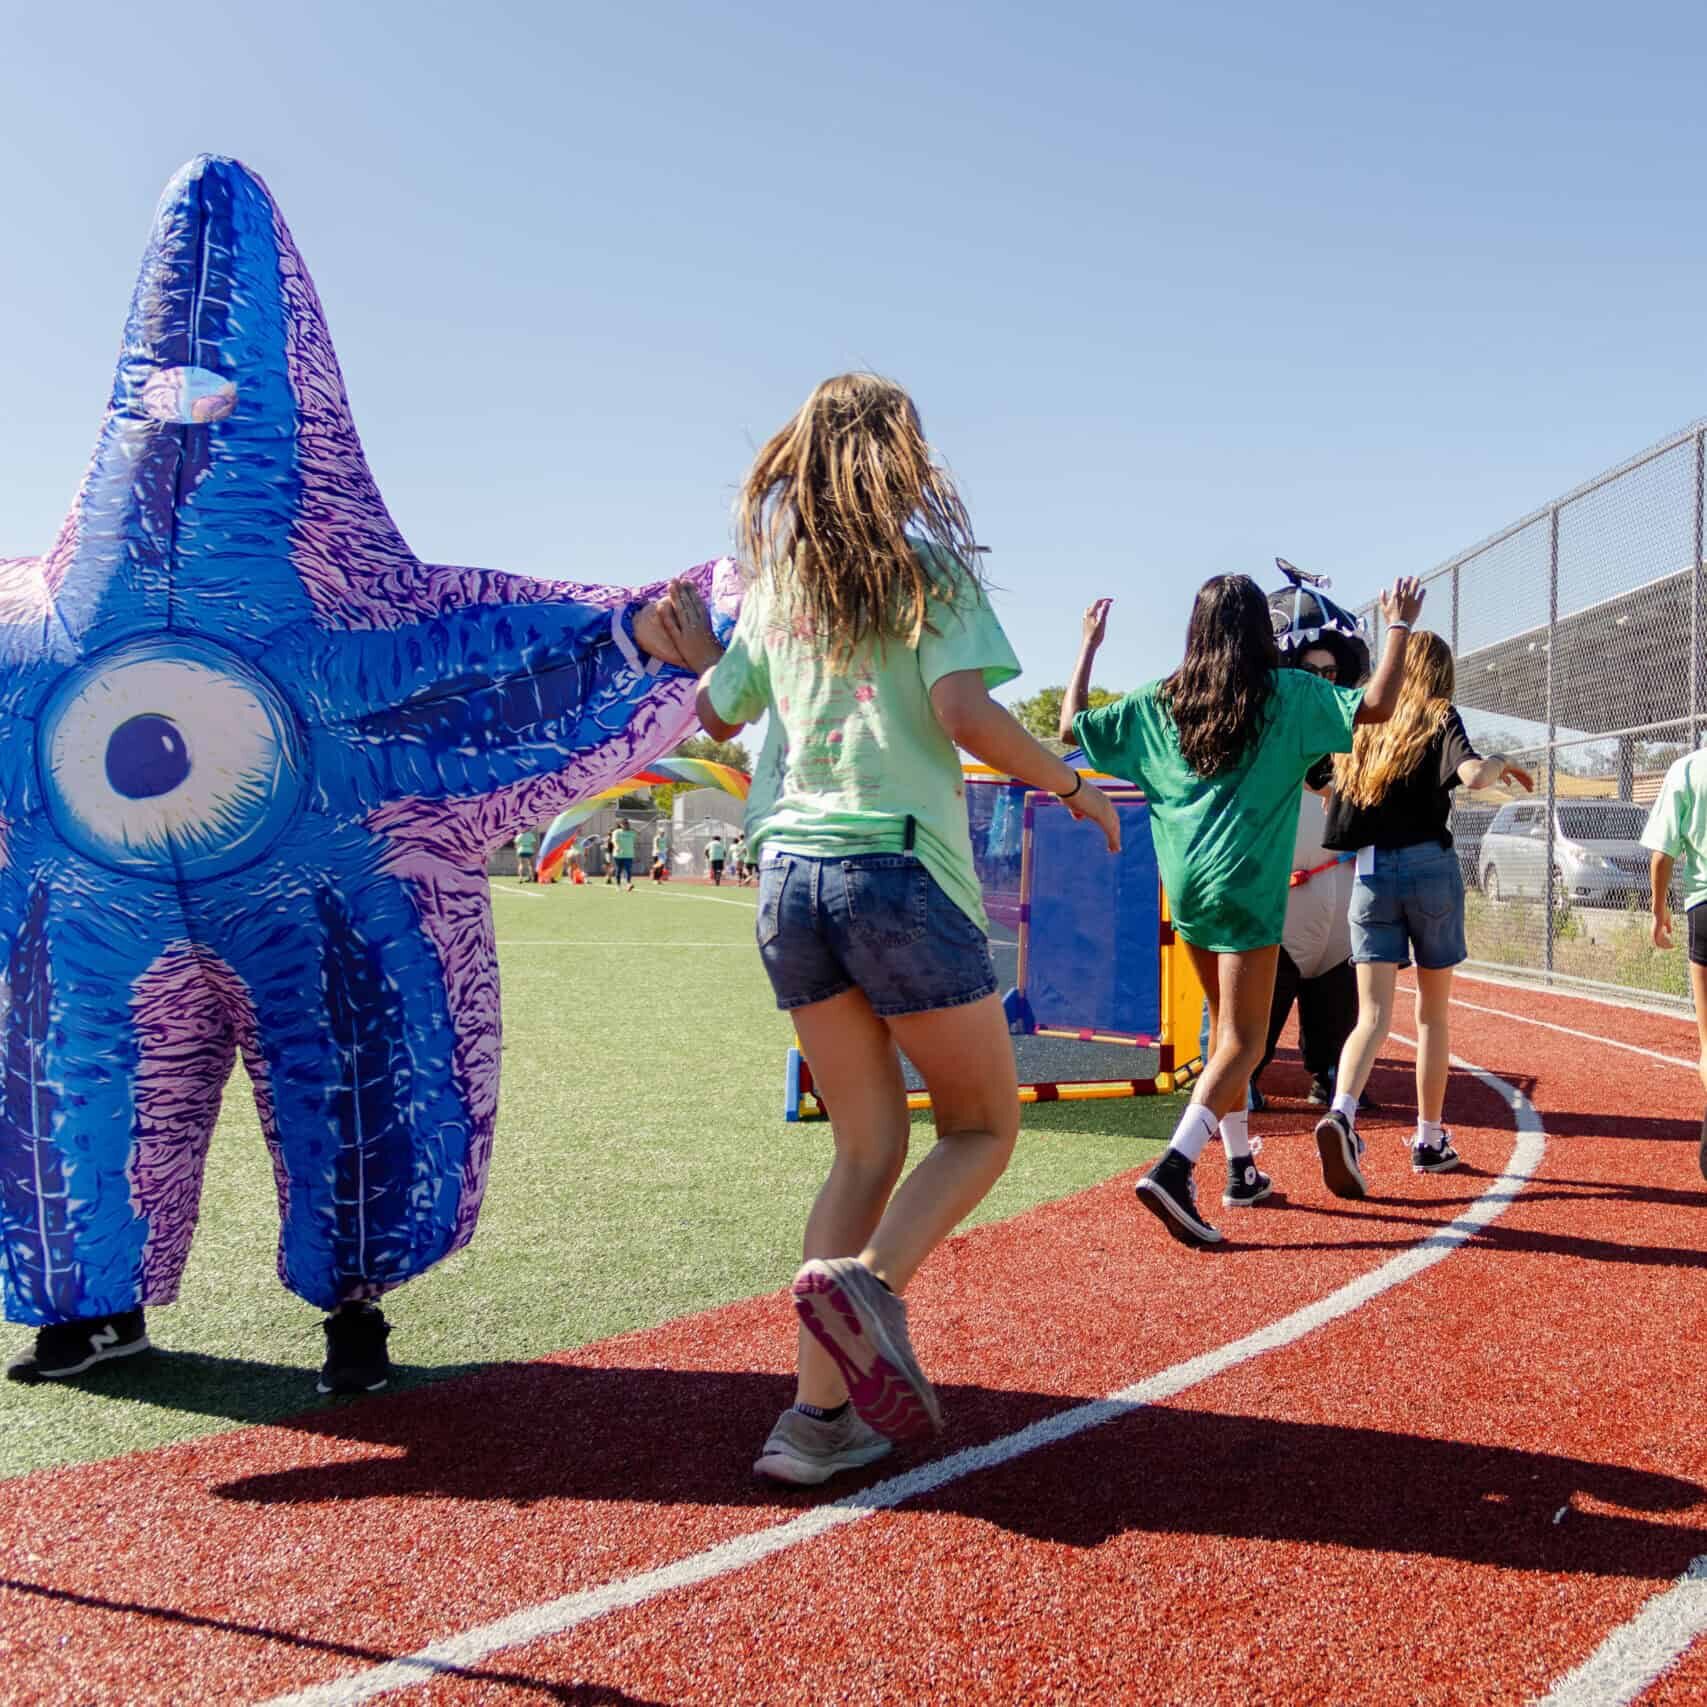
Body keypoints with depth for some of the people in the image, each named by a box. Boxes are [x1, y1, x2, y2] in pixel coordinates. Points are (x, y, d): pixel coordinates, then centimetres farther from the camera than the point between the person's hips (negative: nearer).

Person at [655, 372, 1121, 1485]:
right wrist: (1073, 786, 0)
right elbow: (964, 712, -13)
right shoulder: (928, 566, 1)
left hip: (790, 875, 5)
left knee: (870, 1147, 12)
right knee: (982, 1129, 11)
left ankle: (819, 1412, 4)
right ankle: (868, 1279, -16)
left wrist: (699, 650, 45)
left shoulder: (775, 586, 15)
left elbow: (717, 714, 26)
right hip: (901, 870, -5)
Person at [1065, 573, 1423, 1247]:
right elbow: (1377, 705, -8)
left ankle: (1241, 1170, 28)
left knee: (1227, 1025, 20)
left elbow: (1072, 724, 14)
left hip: (1185, 886, 5)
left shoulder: (1158, 702, 7)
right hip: (1246, 887, -5)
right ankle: (1173, 1169, -23)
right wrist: (1400, 625, 6)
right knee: (1243, 1041, -5)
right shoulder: (1287, 695, -3)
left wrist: (1089, 643, 24)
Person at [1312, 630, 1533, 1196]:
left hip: (1371, 873, 3)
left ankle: (1341, 1114, -28)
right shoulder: (1439, 718, -1)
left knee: (1373, 1015, -3)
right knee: (1432, 1012, 12)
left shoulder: (1364, 724, 11)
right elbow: (1473, 775, -20)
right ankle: (1430, 1140, 19)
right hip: (1430, 868, -2)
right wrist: (1501, 762, 1)